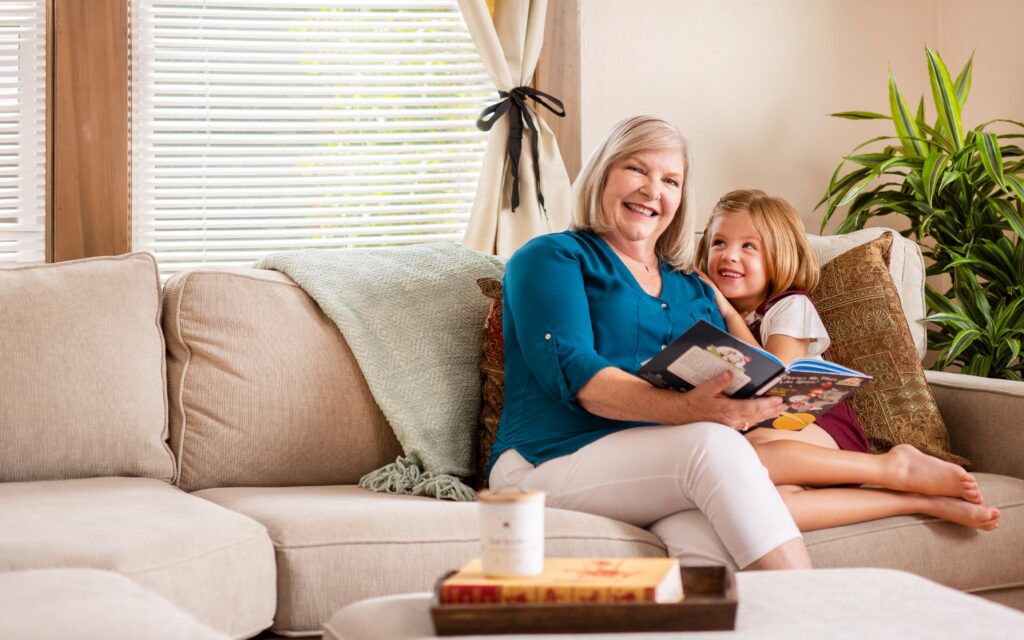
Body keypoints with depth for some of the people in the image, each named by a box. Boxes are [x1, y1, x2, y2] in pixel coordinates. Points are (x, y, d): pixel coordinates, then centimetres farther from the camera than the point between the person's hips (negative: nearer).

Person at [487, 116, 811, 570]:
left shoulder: (694, 293, 28)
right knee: (715, 445, -32)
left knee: (711, 544, -35)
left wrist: (748, 405, -13)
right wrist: (684, 409, -26)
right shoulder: (550, 259, 9)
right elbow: (574, 373, -9)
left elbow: (733, 378, 15)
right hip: (556, 461, -4)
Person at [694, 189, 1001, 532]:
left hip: (821, 424, -3)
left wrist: (728, 312, -5)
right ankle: (917, 500, -29)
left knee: (752, 449, -41)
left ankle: (896, 467, -24)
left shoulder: (789, 307, 5)